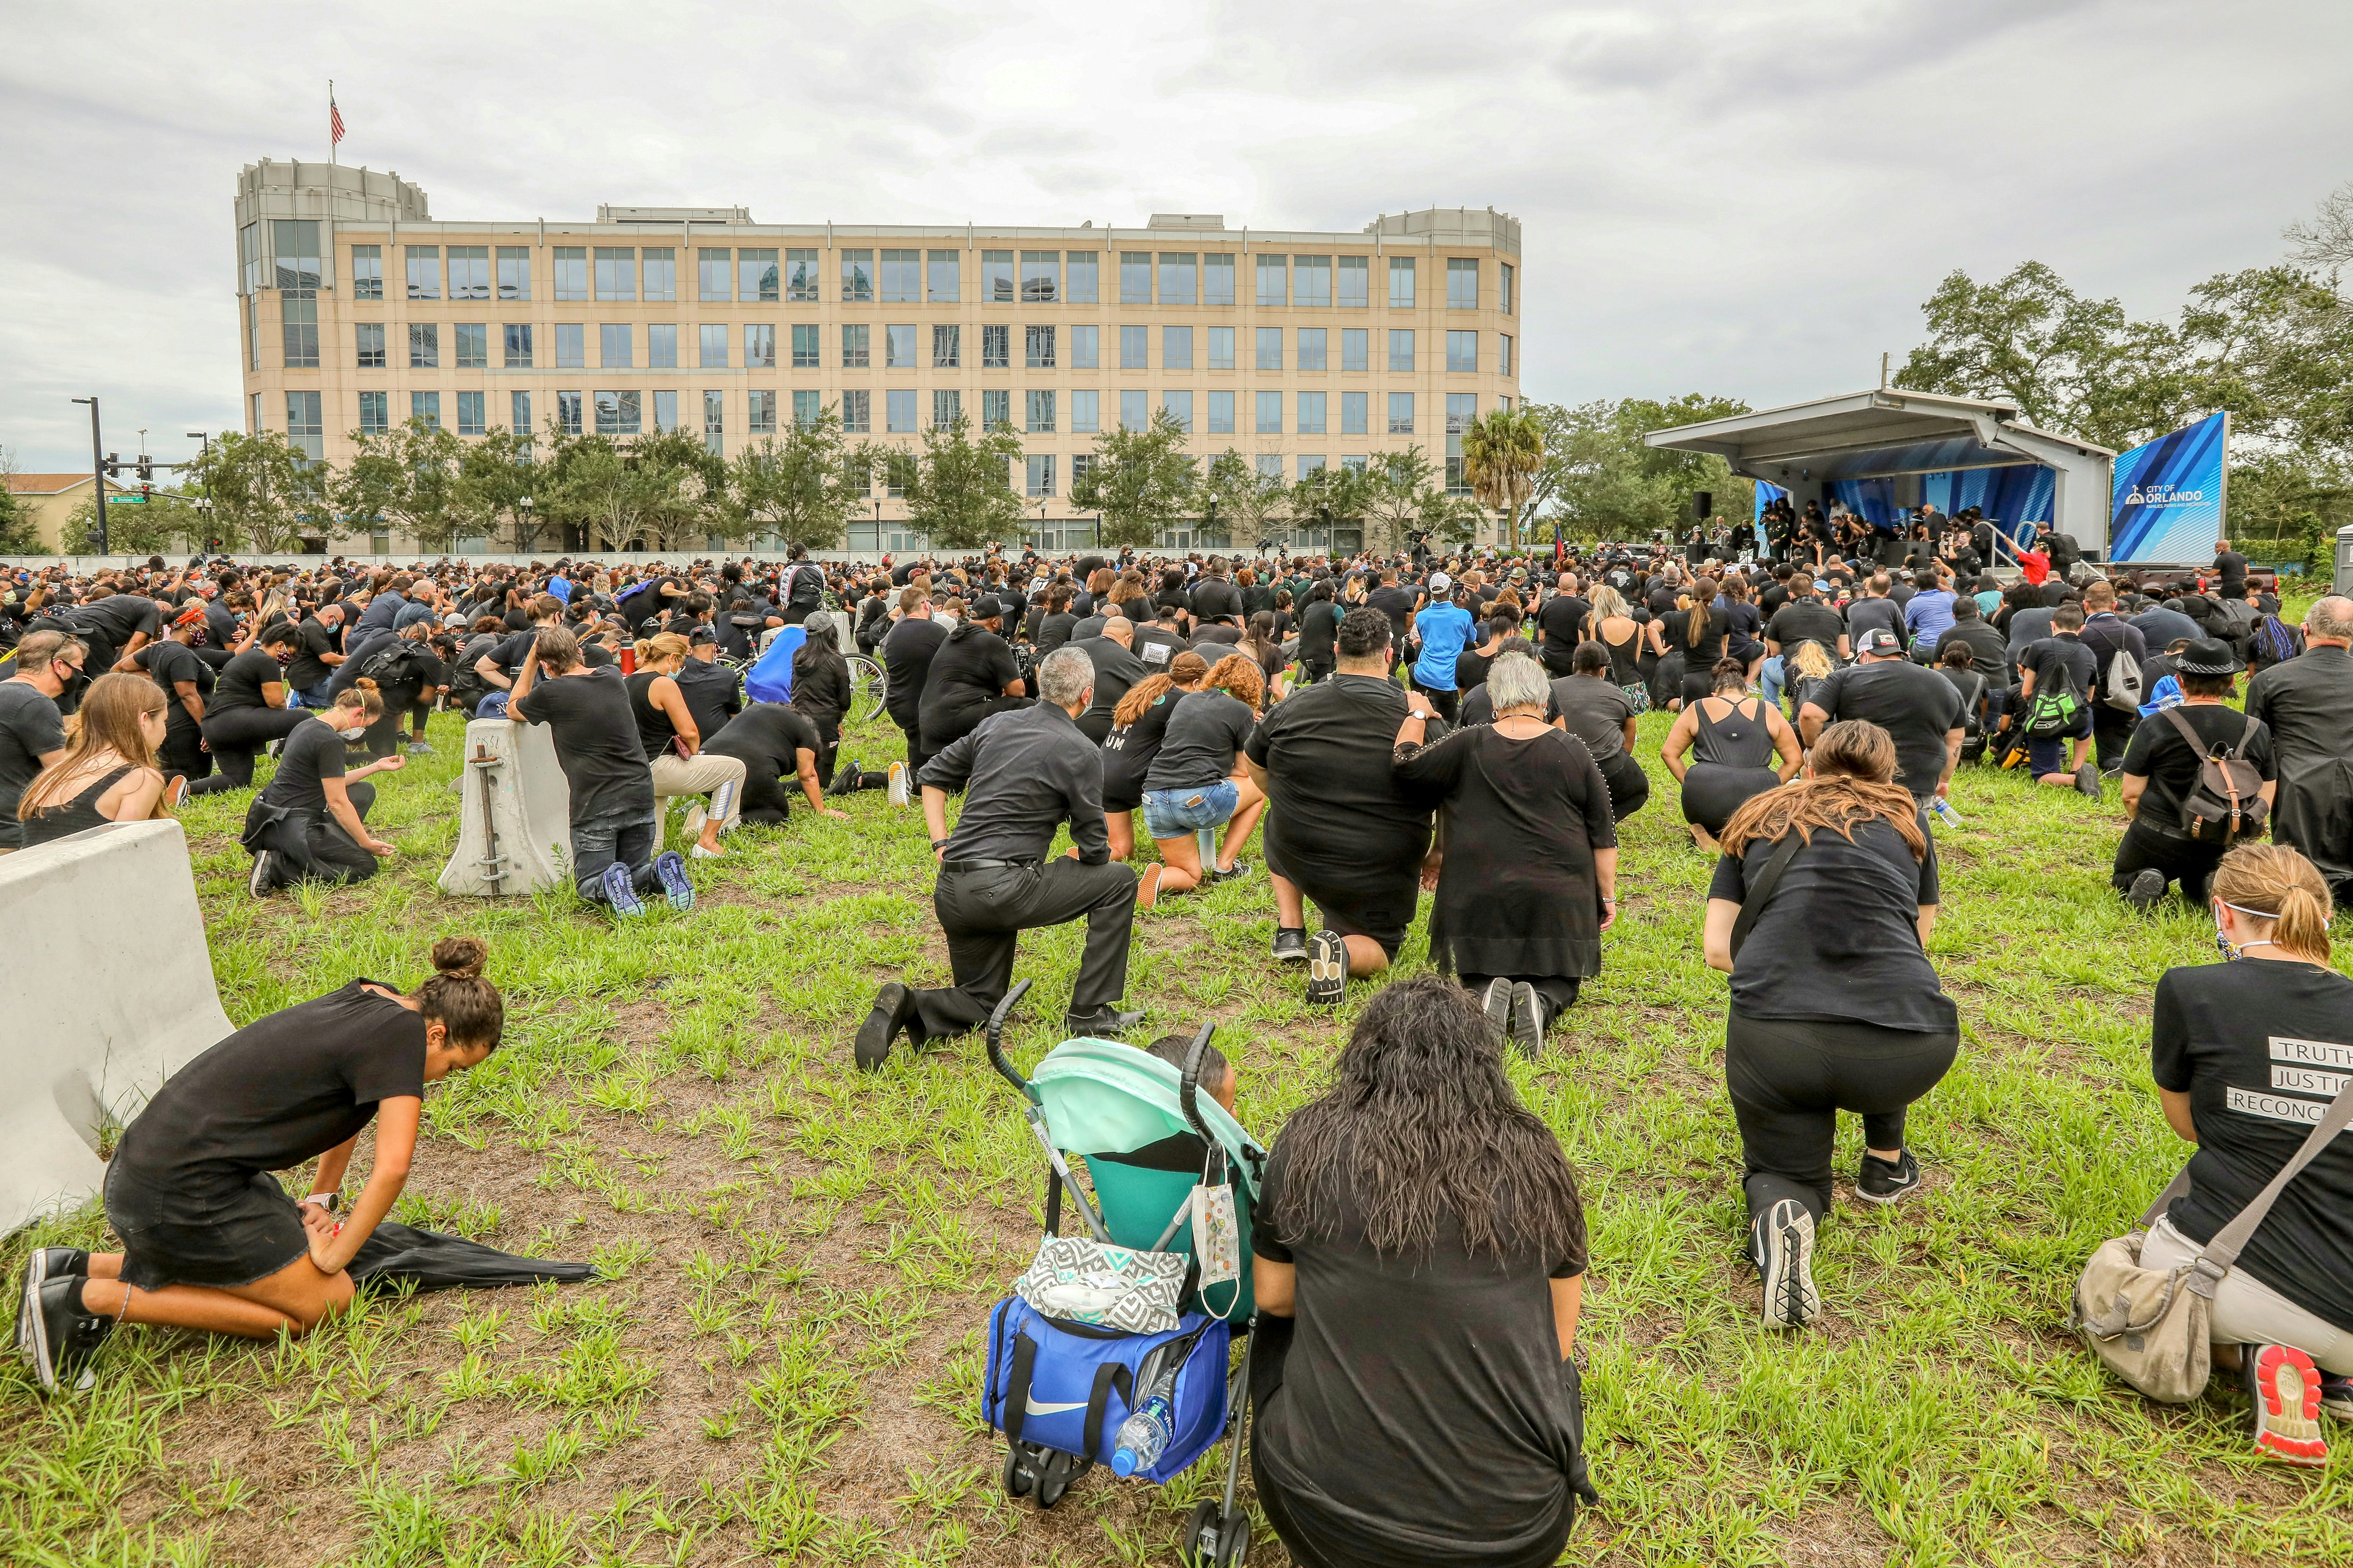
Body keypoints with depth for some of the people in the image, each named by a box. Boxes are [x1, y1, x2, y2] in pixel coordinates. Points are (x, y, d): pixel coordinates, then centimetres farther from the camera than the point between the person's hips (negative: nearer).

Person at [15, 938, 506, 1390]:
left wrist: (321, 1200, 21)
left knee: (279, 1254, 22)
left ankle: (74, 1267, 19)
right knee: (323, 1301, -3)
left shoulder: (372, 1000, 8)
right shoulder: (404, 1029, -19)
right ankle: (95, 1299, -4)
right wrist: (334, 1256, -12)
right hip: (181, 1194, -10)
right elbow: (393, 1168, -24)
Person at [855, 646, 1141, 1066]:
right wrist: (1075, 856, 22)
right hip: (1006, 889, -7)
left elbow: (933, 777, 19)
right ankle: (1090, 1013, 12)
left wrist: (942, 846, 16)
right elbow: (1094, 851, -1)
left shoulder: (996, 724, 13)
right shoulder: (1081, 754, -7)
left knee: (980, 1002, 24)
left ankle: (906, 1007, -7)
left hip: (952, 892, 7)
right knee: (1118, 880, 12)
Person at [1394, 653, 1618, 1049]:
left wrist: (1417, 714, 19)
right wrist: (1608, 895, 12)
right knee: (1560, 983, 17)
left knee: (1477, 978, 18)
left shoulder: (1470, 746, -3)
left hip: (1482, 895, 0)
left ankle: (1487, 993, -18)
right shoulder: (1573, 752, 1)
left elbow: (1406, 763, 4)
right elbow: (1603, 834, 4)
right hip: (1558, 899, 0)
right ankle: (1539, 1002, -18)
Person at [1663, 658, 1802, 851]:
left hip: (1706, 801, 0)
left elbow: (1668, 753, 12)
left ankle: (1703, 830, -2)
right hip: (1757, 792, 0)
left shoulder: (1697, 710, 15)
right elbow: (1794, 760, 18)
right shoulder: (1768, 711, 17)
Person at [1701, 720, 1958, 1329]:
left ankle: (1780, 1212, -11)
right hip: (1903, 1053, 1)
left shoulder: (1758, 822, 19)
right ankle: (1885, 1163, 38)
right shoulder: (1904, 819, 19)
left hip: (1773, 1044, 0)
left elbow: (1718, 949, 14)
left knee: (1785, 1177, 24)